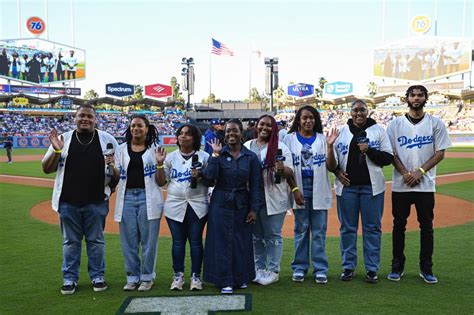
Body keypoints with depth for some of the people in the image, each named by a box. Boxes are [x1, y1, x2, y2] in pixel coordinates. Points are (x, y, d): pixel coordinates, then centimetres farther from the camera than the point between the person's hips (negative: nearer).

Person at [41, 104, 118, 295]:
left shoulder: (107, 139, 4)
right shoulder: (63, 139, 5)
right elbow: (47, 169, 3)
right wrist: (56, 151, -14)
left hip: (96, 201, 0)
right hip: (68, 201, 1)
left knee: (96, 240, 9)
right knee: (70, 241, 11)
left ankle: (97, 276, 22)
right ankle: (70, 279, 22)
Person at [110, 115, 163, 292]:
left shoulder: (154, 149, 3)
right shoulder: (121, 149, 10)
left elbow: (160, 181, 0)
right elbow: (117, 177, 11)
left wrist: (159, 163, -16)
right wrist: (112, 166, -8)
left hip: (148, 198, -2)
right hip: (127, 198, 3)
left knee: (148, 239, 2)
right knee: (129, 240, 7)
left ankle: (147, 277, 15)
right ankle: (133, 277, 19)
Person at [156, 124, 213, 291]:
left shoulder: (204, 157, 1)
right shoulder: (171, 157, 8)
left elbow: (212, 182, 2)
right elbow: (161, 182, 6)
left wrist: (200, 177, -15)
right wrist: (160, 165, -6)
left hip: (197, 206, -2)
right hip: (175, 206, 2)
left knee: (196, 241, 4)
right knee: (178, 241, 7)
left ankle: (196, 276, 14)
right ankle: (178, 275, 18)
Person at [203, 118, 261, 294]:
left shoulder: (251, 157, 0)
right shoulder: (218, 154, -1)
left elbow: (255, 185, 1)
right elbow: (209, 176, -15)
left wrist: (254, 209, -3)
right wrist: (216, 155, -19)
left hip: (242, 205, 1)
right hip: (221, 204, -1)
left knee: (242, 241, 8)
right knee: (222, 242, 1)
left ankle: (241, 278, 24)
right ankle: (225, 281, 10)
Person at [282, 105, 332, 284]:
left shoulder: (322, 139, 7)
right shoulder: (290, 139, 6)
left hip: (319, 191, 0)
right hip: (299, 190, 0)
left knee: (319, 231, 3)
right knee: (301, 230, 6)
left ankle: (320, 269, 9)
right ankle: (299, 268, 14)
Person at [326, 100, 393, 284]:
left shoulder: (378, 131, 4)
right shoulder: (341, 133, 7)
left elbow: (388, 158, -1)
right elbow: (331, 163, 7)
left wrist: (369, 150, -14)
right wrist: (337, 171, -14)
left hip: (371, 187, -1)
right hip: (347, 186, 1)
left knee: (372, 228, 4)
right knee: (347, 228, 7)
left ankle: (372, 269, 14)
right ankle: (348, 267, 18)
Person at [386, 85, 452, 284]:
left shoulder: (435, 123, 4)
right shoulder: (396, 124, 5)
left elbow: (440, 153, 0)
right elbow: (391, 153, 1)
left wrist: (420, 171, -12)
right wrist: (405, 174, -12)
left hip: (426, 185, 0)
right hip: (400, 185, 0)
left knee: (426, 226, 5)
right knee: (399, 225, 6)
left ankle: (426, 268, 16)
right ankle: (397, 266, 17)